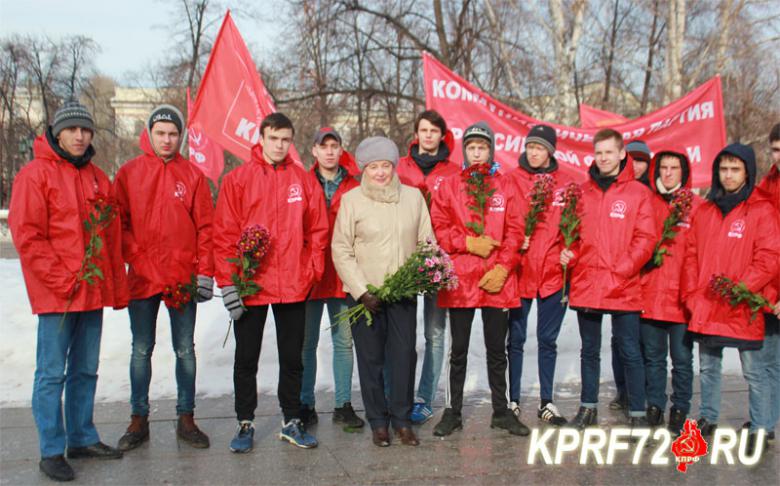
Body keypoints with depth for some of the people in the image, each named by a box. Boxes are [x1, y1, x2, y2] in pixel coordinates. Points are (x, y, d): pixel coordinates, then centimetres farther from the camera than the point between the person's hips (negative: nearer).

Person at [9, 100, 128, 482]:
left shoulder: (98, 179, 13)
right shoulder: (35, 175, -5)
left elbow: (112, 237, 15)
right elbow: (26, 236, -11)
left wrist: (117, 287, 11)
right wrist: (63, 281, -15)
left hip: (94, 293, 6)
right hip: (56, 296, -6)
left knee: (86, 370, 14)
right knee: (52, 373, 0)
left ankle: (82, 438, 25)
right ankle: (52, 452, 8)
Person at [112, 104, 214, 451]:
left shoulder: (192, 175, 3)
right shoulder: (128, 173, 3)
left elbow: (205, 227, 1)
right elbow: (119, 223, 2)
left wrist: (204, 272, -4)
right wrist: (136, 259, -10)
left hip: (183, 279, 0)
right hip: (142, 278, 0)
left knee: (185, 350, 8)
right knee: (141, 351, 9)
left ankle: (186, 419, 19)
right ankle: (139, 420, 20)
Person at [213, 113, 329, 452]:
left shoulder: (304, 180, 4)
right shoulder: (237, 179, -2)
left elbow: (318, 230, 6)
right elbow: (224, 233, -5)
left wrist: (313, 270, -2)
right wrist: (228, 280, -10)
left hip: (294, 285, 2)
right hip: (250, 285, -2)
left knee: (292, 357, 12)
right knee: (246, 359, 9)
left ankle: (292, 422, 26)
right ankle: (245, 424, 23)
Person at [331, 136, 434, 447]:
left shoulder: (413, 196, 5)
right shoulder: (351, 200, -2)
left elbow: (426, 242, 9)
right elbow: (341, 251, -3)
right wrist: (361, 291, -10)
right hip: (364, 295, -1)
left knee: (405, 355, 1)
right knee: (371, 358, 6)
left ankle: (402, 419, 18)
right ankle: (378, 422, 21)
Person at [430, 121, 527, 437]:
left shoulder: (504, 186, 7)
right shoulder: (449, 186, 6)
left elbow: (515, 231, 2)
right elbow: (439, 228, -1)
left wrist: (503, 268, -9)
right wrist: (469, 243, -13)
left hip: (497, 281, 1)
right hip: (459, 280, -1)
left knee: (497, 350, 10)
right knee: (459, 350, 8)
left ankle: (501, 411, 23)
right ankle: (454, 412, 19)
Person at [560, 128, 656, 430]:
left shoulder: (637, 192, 0)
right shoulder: (582, 191, 10)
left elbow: (646, 239, -5)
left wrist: (621, 270, -14)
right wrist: (570, 254, -5)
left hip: (623, 288, -3)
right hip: (586, 285, 3)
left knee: (630, 352, 2)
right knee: (589, 350, 14)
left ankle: (637, 413, 13)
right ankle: (588, 407, 26)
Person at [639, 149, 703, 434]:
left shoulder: (696, 205, 1)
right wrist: (648, 255, -5)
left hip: (682, 296, -2)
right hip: (649, 294, 2)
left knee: (682, 358, 6)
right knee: (653, 357, 12)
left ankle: (680, 410, 19)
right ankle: (655, 406, 24)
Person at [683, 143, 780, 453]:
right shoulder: (705, 211, 11)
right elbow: (692, 254, 12)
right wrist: (692, 294, 2)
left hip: (743, 309, -5)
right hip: (705, 308, 5)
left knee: (753, 371, 1)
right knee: (707, 368, 16)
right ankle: (708, 419, 30)